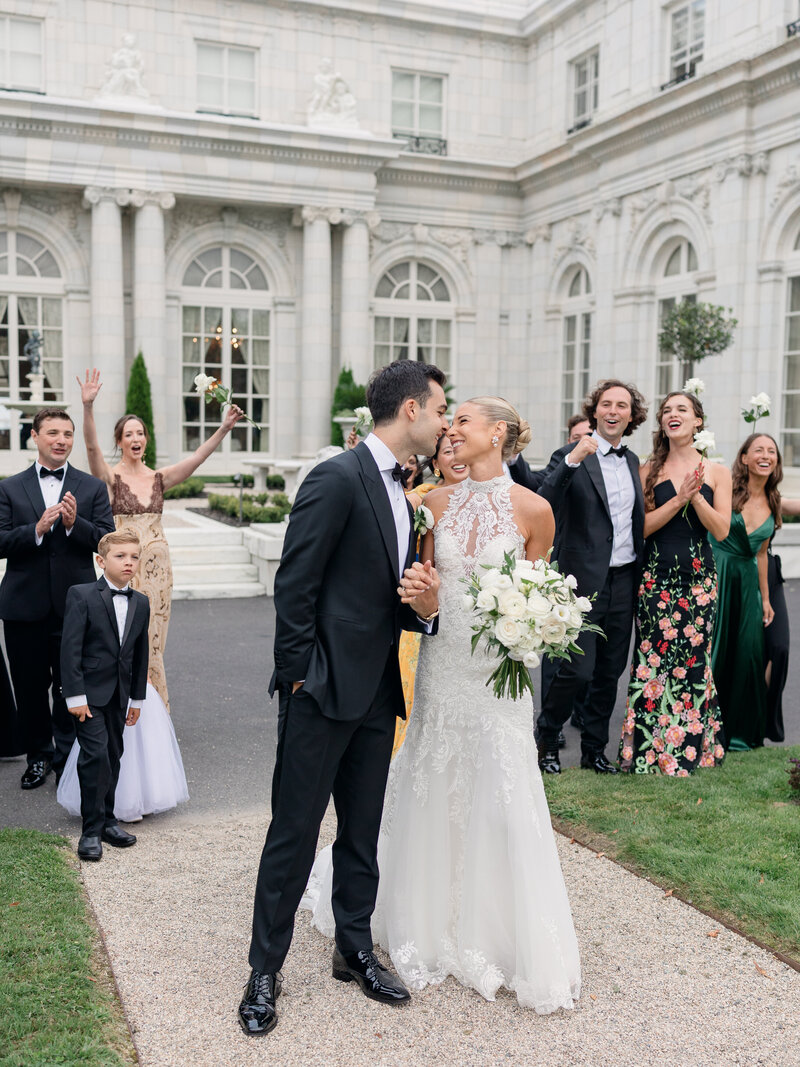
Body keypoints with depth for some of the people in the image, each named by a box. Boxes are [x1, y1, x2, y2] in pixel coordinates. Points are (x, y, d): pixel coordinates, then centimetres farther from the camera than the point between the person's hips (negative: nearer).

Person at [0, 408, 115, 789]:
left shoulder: (93, 488, 5)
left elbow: (108, 540, -3)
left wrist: (75, 524, -20)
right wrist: (37, 529, -19)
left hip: (74, 605, -1)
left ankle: (67, 759, 20)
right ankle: (39, 756, 27)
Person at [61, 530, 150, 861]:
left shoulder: (140, 603, 7)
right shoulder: (82, 596, -9)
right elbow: (70, 648, -13)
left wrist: (137, 698, 14)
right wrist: (75, 695, -16)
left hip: (119, 695, 5)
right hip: (89, 693, -5)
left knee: (113, 757, 10)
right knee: (95, 755, -12)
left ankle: (106, 820, 24)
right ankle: (91, 830, -2)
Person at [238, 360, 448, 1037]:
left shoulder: (403, 494, 14)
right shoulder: (338, 479, -14)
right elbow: (294, 586, -16)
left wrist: (425, 606, -4)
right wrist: (301, 676, -14)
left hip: (377, 695, 8)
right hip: (323, 692, -8)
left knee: (363, 834, 17)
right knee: (294, 835, 4)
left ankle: (355, 951, 33)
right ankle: (266, 972, 19)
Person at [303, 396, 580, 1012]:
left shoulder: (533, 510, -7)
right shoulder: (439, 502, 3)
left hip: (498, 668, -3)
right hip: (441, 662, 3)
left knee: (501, 799, 1)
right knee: (433, 793, 12)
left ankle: (504, 938, 22)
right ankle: (436, 924, 34)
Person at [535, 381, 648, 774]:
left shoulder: (632, 460, 12)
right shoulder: (570, 456, -8)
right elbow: (544, 505, -24)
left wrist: (640, 575, 14)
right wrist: (572, 461, -33)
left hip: (623, 580, 6)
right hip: (585, 582, -6)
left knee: (609, 672, 12)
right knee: (577, 670, -7)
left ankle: (594, 749, 26)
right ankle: (546, 741, 16)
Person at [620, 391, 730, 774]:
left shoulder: (717, 472, 6)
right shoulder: (650, 470, 5)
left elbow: (722, 530, -1)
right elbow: (642, 526, -4)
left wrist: (696, 496, -14)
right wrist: (679, 499, -14)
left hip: (699, 578, 1)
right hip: (657, 577, 0)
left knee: (694, 660, 2)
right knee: (654, 660, -2)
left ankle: (691, 749, 15)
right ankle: (649, 749, 9)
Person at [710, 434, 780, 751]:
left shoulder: (772, 505, 10)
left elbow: (761, 553, 16)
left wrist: (765, 598, 17)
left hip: (747, 583, 5)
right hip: (716, 578, -5)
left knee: (747, 653, 6)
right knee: (713, 652, -2)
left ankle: (738, 730, 19)